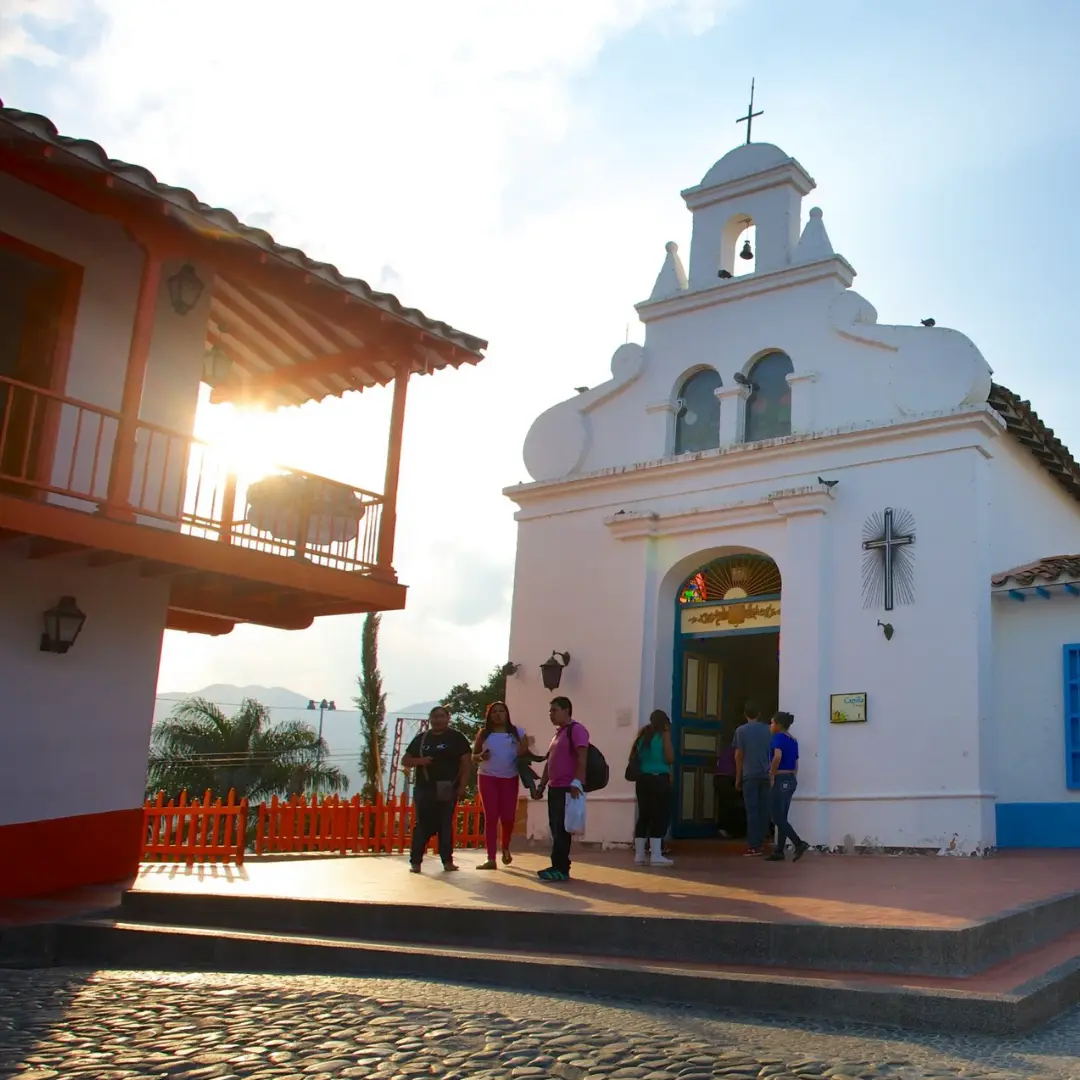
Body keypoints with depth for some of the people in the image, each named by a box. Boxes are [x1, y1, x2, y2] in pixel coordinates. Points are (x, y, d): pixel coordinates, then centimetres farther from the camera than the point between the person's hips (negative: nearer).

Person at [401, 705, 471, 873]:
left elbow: (465, 762, 0)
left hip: (448, 789, -1)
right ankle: (415, 861, 1)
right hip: (424, 788, 1)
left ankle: (447, 860, 7)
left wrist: (462, 786, -8)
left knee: (446, 825, 2)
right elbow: (405, 761, 12)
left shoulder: (456, 737, 4)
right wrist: (419, 761, -9)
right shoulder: (421, 738, 10)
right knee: (423, 824, -2)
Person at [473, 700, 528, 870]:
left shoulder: (517, 733, 5)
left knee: (508, 817, -3)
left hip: (509, 778, 0)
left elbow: (526, 752, 6)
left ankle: (505, 848, 28)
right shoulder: (483, 733, 6)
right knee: (490, 817, -3)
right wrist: (481, 756, -13)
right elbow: (473, 756, 10)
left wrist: (523, 753, -17)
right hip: (487, 777, 0)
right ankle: (491, 859, -3)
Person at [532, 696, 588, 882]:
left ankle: (561, 869, -7)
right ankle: (558, 867, 15)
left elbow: (582, 758, -18)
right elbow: (549, 762, 24)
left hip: (568, 788, -9)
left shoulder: (576, 729, -8)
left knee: (561, 829, -9)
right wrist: (541, 786, 21)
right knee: (556, 828, 10)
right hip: (554, 788, 9)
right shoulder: (558, 733, 21)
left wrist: (576, 783, -26)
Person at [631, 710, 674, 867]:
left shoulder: (643, 734, 13)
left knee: (644, 815, 10)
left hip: (643, 779, 6)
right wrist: (668, 734, 3)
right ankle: (655, 855, -8)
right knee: (660, 815, -3)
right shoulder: (664, 734, -3)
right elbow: (670, 758, -8)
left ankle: (640, 854, 11)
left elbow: (635, 756, 15)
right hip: (659, 779, -6)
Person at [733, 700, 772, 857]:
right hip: (766, 775, 3)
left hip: (750, 775, -3)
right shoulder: (768, 730, 9)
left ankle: (754, 846, -6)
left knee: (752, 810, -3)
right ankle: (761, 843, 10)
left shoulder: (741, 730, -1)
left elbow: (739, 756, -2)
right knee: (764, 810, 7)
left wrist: (738, 778, 4)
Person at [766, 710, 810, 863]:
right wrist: (793, 779, 21)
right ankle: (779, 851, 10)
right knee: (782, 817, 10)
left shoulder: (778, 737, -10)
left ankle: (799, 843, -16)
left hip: (781, 780, -9)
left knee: (777, 818, -6)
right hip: (791, 780, 9)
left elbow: (777, 756, -27)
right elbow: (796, 764, 16)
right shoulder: (793, 741, 15)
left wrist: (772, 774, -18)